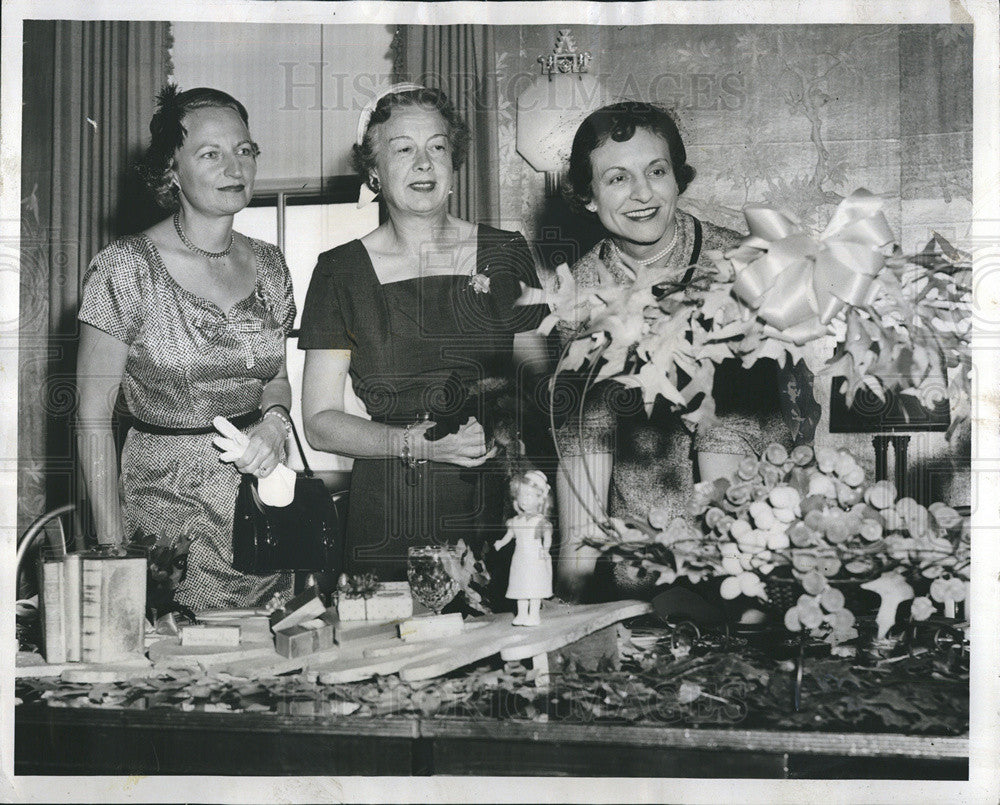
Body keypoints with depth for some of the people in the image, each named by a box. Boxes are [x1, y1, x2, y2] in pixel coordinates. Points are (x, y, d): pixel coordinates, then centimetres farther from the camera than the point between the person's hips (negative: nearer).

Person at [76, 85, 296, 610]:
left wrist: (273, 423, -5)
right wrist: (112, 549, -12)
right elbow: (93, 419, -8)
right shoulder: (126, 268, -10)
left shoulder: (268, 266, 6)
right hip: (166, 518, -4)